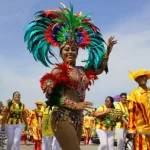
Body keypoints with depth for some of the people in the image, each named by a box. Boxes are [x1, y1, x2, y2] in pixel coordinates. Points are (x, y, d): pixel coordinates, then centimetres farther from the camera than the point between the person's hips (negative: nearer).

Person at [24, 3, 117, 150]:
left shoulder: (82, 70, 14)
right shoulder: (59, 70, -4)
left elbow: (100, 68, 29)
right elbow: (49, 93, -14)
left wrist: (108, 50, 21)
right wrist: (75, 105, -16)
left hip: (78, 118, 7)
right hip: (63, 118, -7)